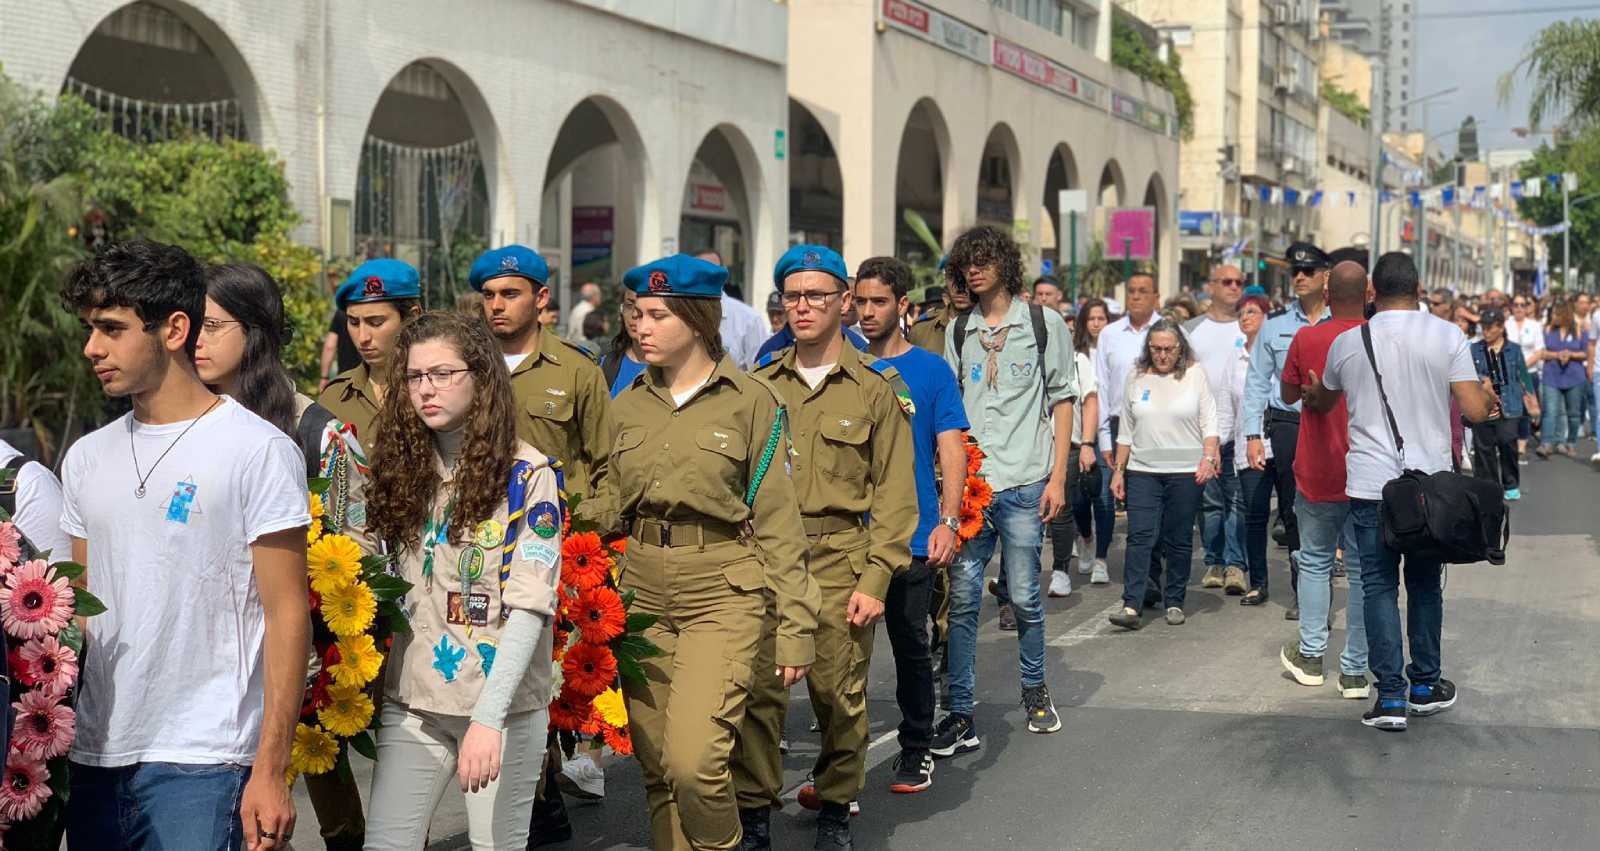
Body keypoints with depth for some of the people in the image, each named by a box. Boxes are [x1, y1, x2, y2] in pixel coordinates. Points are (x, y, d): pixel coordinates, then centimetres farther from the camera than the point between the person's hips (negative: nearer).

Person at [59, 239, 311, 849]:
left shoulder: (257, 450, -6)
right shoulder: (86, 459, 12)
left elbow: (287, 615, -8)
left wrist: (269, 769, -13)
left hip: (201, 760, -6)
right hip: (95, 756, 6)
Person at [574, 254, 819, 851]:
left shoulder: (751, 402, -3)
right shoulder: (630, 404, 10)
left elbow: (778, 523, -3)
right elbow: (612, 504, 15)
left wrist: (795, 627, -7)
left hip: (722, 594, -5)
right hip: (643, 593, 5)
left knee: (693, 759, -17)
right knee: (655, 765, 7)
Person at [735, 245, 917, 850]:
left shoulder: (877, 387, 2)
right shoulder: (760, 383, 11)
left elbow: (894, 493, 0)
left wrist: (876, 578, -8)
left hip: (839, 559, -2)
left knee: (838, 694, 3)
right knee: (758, 691, -3)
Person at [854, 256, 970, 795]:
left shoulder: (931, 371, 0)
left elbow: (951, 451, -3)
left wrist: (948, 521, -16)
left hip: (910, 537, -2)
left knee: (911, 647, 9)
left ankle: (916, 751, 24)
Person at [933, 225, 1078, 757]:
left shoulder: (1044, 324, 4)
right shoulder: (957, 331, 13)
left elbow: (1062, 399, 5)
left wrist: (1058, 476, -2)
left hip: (1023, 483, -2)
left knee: (1023, 596, 4)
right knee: (962, 597, -2)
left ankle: (1035, 691, 25)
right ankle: (960, 716, 1)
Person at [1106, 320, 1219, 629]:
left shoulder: (1195, 375, 2)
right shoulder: (1137, 378, 8)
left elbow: (1208, 422, 0)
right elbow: (1126, 430, 13)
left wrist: (1208, 457, -13)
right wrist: (1118, 470, 10)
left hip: (1186, 472, -1)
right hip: (1142, 471, 1)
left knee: (1179, 541, 5)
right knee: (1140, 536, -8)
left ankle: (1174, 602, 15)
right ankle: (1131, 606, -12)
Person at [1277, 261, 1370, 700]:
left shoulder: (1306, 339, -6)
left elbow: (1288, 395, 7)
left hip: (1317, 473, 0)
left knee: (1315, 561, 16)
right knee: (1363, 569, 5)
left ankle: (1310, 655, 17)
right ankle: (1355, 671, 7)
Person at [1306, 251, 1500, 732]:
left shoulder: (1347, 342, 2)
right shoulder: (1447, 337, -3)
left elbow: (1322, 402, 21)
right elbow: (1475, 411, -8)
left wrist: (1312, 394, 46)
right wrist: (1488, 397, 16)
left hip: (1371, 485, 0)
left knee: (1379, 587, 3)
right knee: (1425, 584, 15)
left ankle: (1391, 695, -2)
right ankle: (1425, 686, 23)